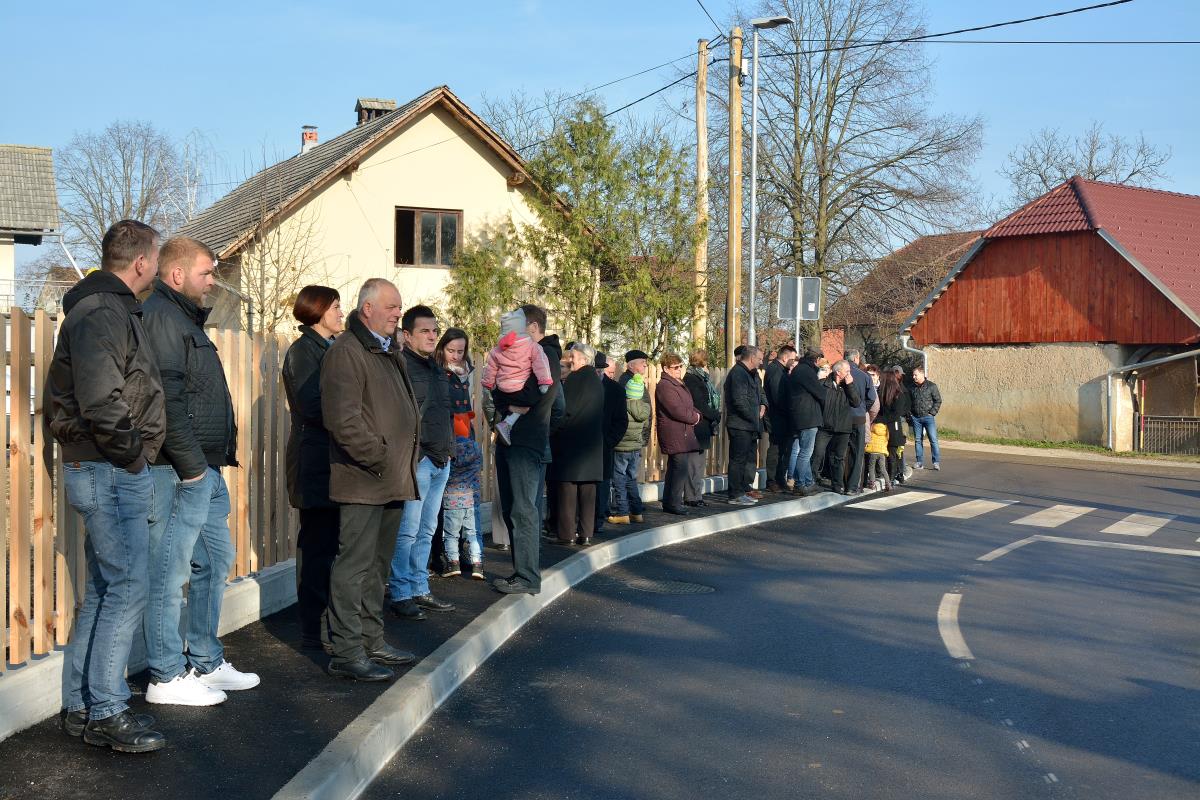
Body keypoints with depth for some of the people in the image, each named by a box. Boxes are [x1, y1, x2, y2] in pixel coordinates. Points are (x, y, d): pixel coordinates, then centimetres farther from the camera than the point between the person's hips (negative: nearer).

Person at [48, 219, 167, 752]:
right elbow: (101, 399, -26)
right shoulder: (103, 313, -16)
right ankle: (107, 714, -1)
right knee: (127, 589, -7)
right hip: (111, 472, -11)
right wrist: (130, 452, -14)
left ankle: (80, 707, 22)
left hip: (101, 471, 11)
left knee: (102, 590, 14)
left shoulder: (110, 308, 17)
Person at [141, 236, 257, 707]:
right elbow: (166, 397, -21)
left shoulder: (185, 319, 20)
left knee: (216, 560, 17)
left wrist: (216, 459, 16)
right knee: (170, 571, -3)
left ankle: (206, 663, 27)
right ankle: (167, 677, 6)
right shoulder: (161, 315, -12)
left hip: (206, 470, 11)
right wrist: (189, 463, -20)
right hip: (181, 470, -11)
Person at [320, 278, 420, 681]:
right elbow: (343, 419, -20)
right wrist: (379, 460, -18)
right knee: (354, 564, -5)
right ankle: (346, 652, 1)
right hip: (363, 481, -10)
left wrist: (407, 460, 16)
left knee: (378, 565, 16)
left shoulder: (390, 352, 19)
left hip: (394, 480, 10)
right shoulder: (345, 352, -11)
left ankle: (371, 641, 26)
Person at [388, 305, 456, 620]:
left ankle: (419, 590, 21)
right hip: (416, 460, -9)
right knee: (407, 531, -6)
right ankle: (400, 594, 1)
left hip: (441, 460, 9)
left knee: (426, 531, 13)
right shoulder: (400, 366, -9)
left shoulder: (437, 369, 18)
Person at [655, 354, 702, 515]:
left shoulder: (679, 384, 20)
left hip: (683, 434, 10)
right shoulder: (664, 386, -13)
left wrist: (697, 415, 1)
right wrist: (694, 418, -7)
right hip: (675, 435, -10)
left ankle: (668, 503, 19)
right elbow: (677, 411, -21)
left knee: (674, 469, 13)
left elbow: (690, 407, 23)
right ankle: (674, 503, -4)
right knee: (680, 468, -9)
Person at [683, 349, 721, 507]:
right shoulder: (691, 379, -12)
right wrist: (716, 415, -9)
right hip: (697, 428, -10)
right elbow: (699, 405, -18)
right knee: (695, 463, -6)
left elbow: (709, 401, 18)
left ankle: (696, 495, 17)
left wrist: (715, 415, 3)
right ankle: (692, 497, -3)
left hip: (703, 428, 10)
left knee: (698, 463, 12)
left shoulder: (702, 379, 18)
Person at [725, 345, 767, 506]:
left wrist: (763, 405, 7)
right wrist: (754, 417, -14)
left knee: (751, 458, 16)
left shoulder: (752, 373, 17)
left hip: (750, 426, 11)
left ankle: (745, 491, 25)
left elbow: (760, 393, 28)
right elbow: (740, 401, -23)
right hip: (740, 425, -11)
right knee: (738, 460, -5)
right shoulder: (738, 373, -16)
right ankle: (736, 495, -1)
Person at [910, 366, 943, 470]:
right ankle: (920, 462, 11)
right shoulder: (912, 387, 9)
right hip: (916, 418, 4)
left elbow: (938, 400, -1)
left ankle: (937, 462, -1)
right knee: (917, 440, 6)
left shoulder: (931, 386, -2)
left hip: (928, 416, -4)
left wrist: (932, 413, -8)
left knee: (933, 439, -5)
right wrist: (910, 413, 6)